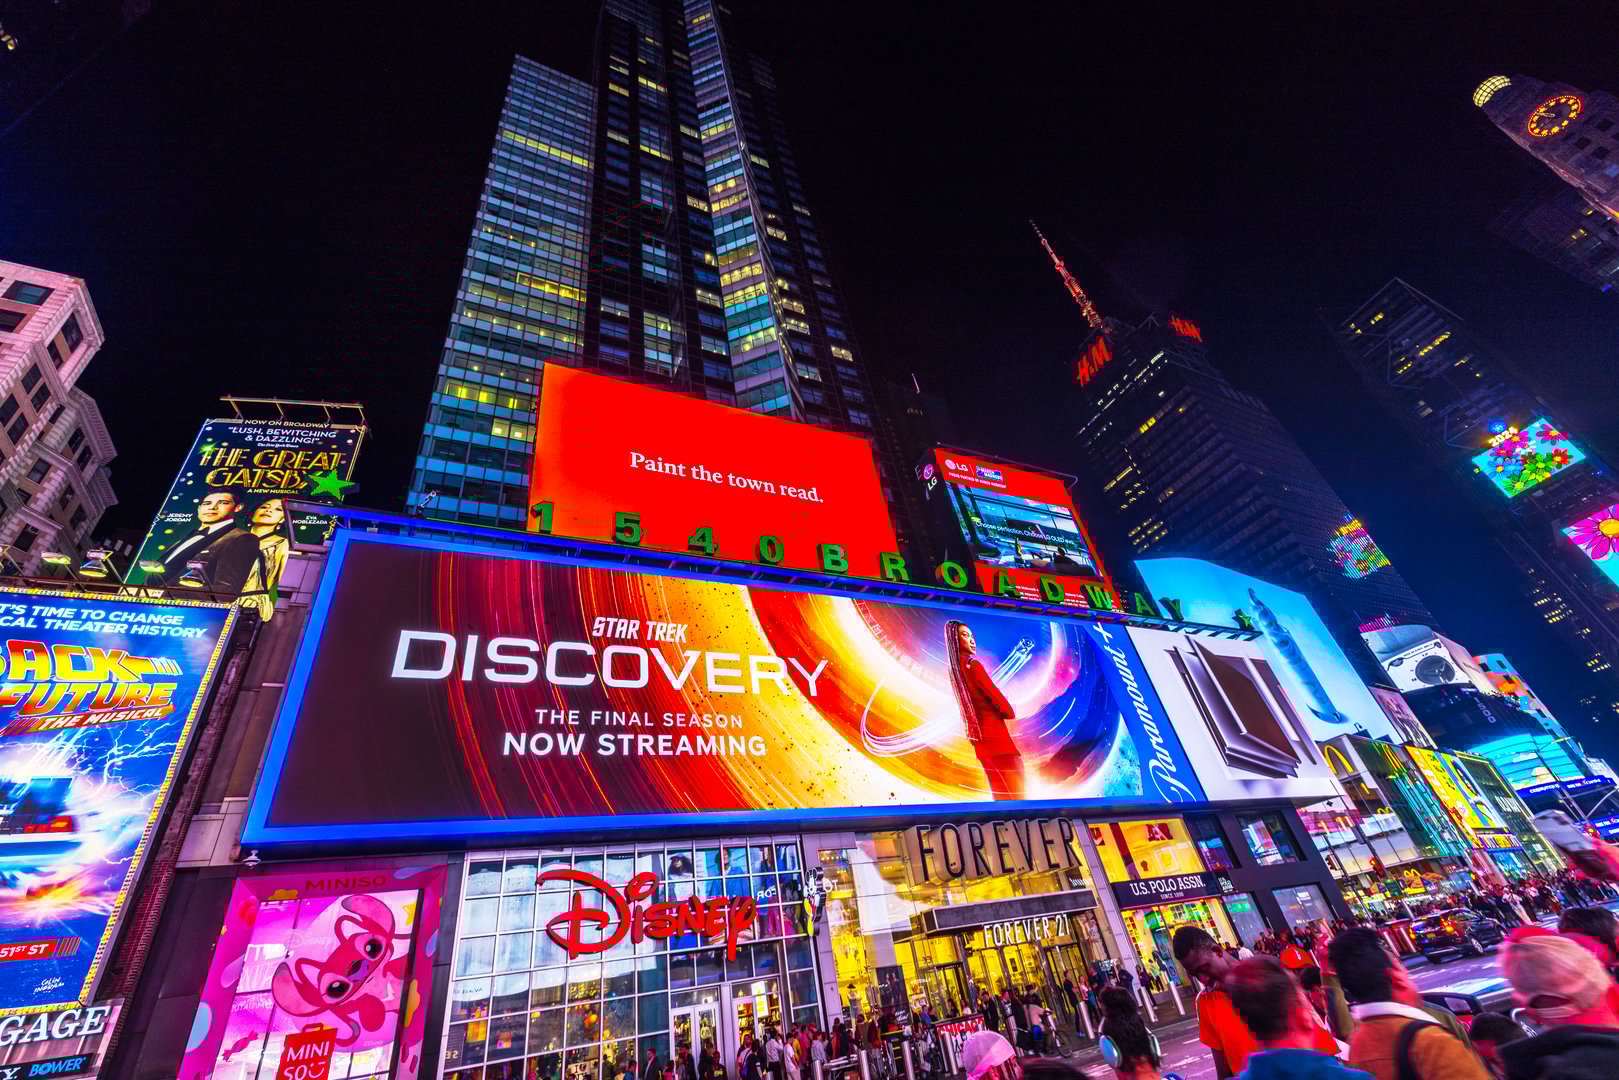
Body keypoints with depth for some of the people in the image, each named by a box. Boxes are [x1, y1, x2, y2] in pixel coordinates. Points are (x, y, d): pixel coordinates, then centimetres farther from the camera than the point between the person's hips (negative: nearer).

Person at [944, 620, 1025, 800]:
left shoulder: (954, 668, 12)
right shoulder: (972, 664, -14)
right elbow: (994, 694, -13)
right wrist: (1012, 716, 4)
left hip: (978, 734, 8)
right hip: (994, 732, -8)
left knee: (1000, 791, 12)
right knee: (1016, 790, -2)